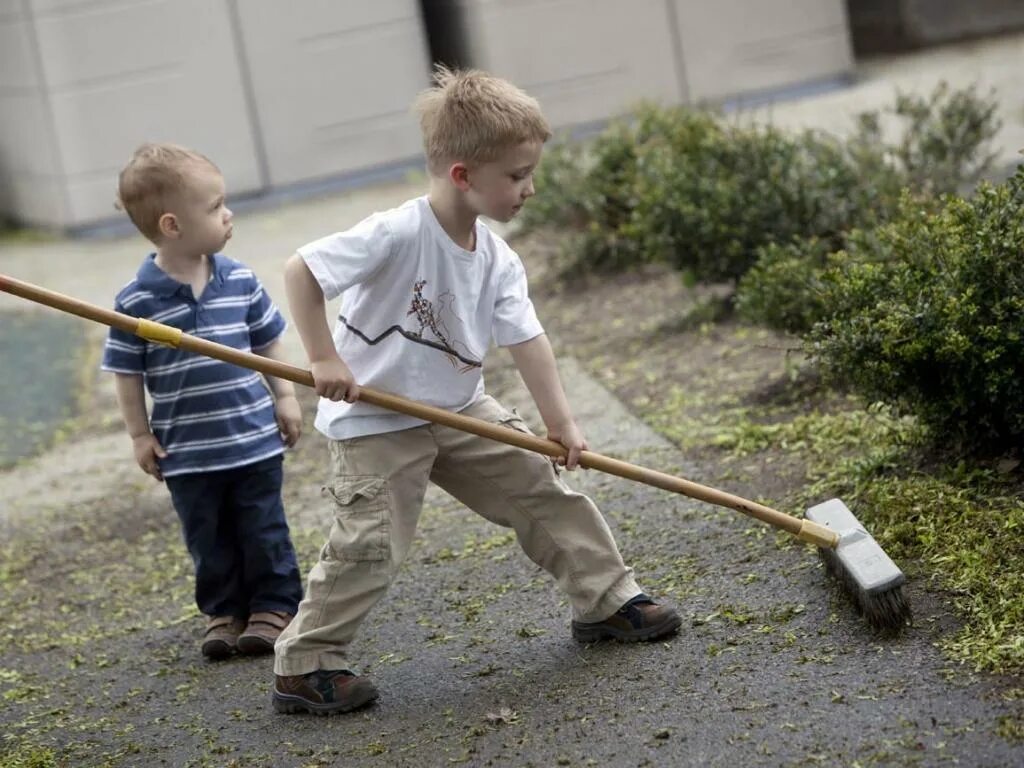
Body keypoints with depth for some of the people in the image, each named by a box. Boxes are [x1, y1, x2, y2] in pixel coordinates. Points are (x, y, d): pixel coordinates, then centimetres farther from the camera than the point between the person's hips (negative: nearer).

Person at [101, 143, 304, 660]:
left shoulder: (240, 281, -5)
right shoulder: (137, 300, -12)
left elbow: (268, 342, 7)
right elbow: (126, 371, -3)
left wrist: (285, 398, 5)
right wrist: (140, 435, -2)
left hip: (255, 438, 1)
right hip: (187, 451, -1)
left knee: (263, 531, 9)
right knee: (209, 539, 12)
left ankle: (274, 606, 24)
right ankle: (224, 611, 28)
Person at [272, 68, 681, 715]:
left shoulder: (499, 261, -3)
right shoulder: (399, 234, -26)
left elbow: (527, 339, -5)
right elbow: (301, 270, -25)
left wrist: (560, 420, -13)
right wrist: (324, 358, -25)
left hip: (460, 410, 7)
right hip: (375, 421, -7)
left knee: (543, 487, 7)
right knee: (371, 547, -10)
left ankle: (607, 599, 22)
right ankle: (303, 666, 4)